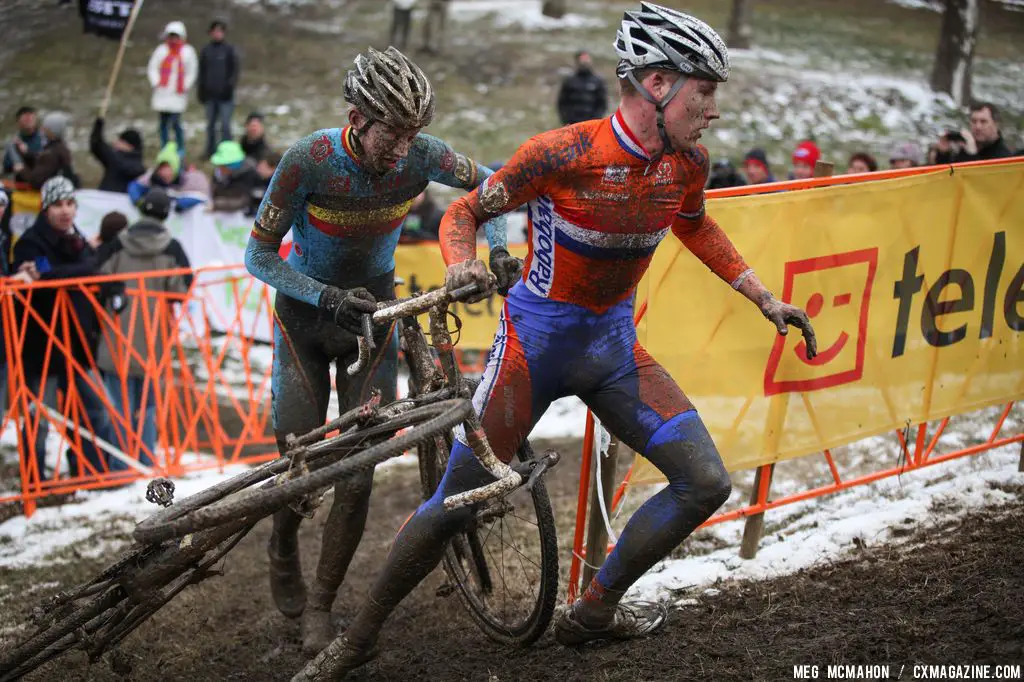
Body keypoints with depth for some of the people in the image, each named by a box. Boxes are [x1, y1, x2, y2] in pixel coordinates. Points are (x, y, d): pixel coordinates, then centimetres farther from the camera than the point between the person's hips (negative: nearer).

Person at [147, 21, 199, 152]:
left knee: (175, 122, -10)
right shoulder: (161, 50, 7)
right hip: (162, 92, 3)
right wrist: (156, 83, -2)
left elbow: (192, 72, 6)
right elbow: (152, 68, 9)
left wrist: (185, 87, -3)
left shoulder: (188, 51, 4)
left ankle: (180, 148, 4)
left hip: (178, 94, -3)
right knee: (163, 122, 6)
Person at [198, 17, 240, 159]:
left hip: (225, 94, -4)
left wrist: (230, 85, -12)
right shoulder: (206, 50, 11)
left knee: (225, 125, -9)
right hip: (210, 94, 4)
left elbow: (235, 70, 0)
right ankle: (210, 151, 17)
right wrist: (201, 90, 9)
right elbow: (201, 72, 15)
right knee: (210, 124, 9)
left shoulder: (230, 50, 1)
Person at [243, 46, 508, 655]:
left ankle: (321, 606, 8)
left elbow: (487, 183, 0)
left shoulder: (420, 155, -20)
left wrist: (498, 250, -16)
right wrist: (329, 298, -32)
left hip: (373, 308, 2)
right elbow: (259, 256, -20)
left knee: (359, 472, -6)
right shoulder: (309, 160, -27)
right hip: (307, 308, -2)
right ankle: (283, 551, 32)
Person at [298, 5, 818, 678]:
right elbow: (463, 213, -12)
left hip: (613, 344, 6)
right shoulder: (565, 152, -23)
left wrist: (766, 300, 16)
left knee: (707, 483, -3)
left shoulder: (687, 162, -5)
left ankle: (594, 612, 15)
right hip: (538, 338, -5)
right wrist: (463, 266, -34)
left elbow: (695, 227, 18)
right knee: (456, 503, -7)